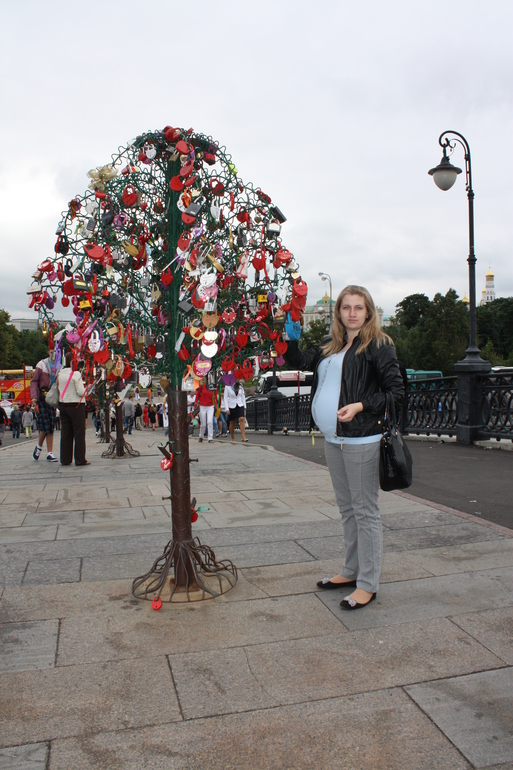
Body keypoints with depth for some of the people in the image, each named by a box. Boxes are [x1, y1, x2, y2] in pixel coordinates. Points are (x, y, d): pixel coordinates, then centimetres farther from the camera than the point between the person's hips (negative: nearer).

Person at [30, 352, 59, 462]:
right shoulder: (42, 364, -1)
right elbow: (34, 381, -2)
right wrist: (34, 397, -12)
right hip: (42, 397, -3)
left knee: (51, 426, 3)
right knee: (45, 424, -7)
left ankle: (50, 453, 6)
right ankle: (39, 446, 17)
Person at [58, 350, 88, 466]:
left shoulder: (60, 373, 6)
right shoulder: (76, 373, -14)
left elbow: (58, 389, 10)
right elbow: (80, 392, -15)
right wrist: (87, 388, 3)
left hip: (63, 404, 6)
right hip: (76, 405, -6)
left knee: (65, 432, 10)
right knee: (79, 432, 1)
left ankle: (65, 459, 14)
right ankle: (80, 459, 3)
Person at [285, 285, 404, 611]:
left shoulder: (378, 345, -6)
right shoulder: (331, 347, 15)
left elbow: (397, 391, -9)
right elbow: (299, 360, 12)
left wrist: (361, 406, -19)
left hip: (362, 440, -7)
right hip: (333, 438, 8)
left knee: (365, 510, 0)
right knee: (347, 508, 17)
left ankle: (368, 584, 11)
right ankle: (352, 571, 31)